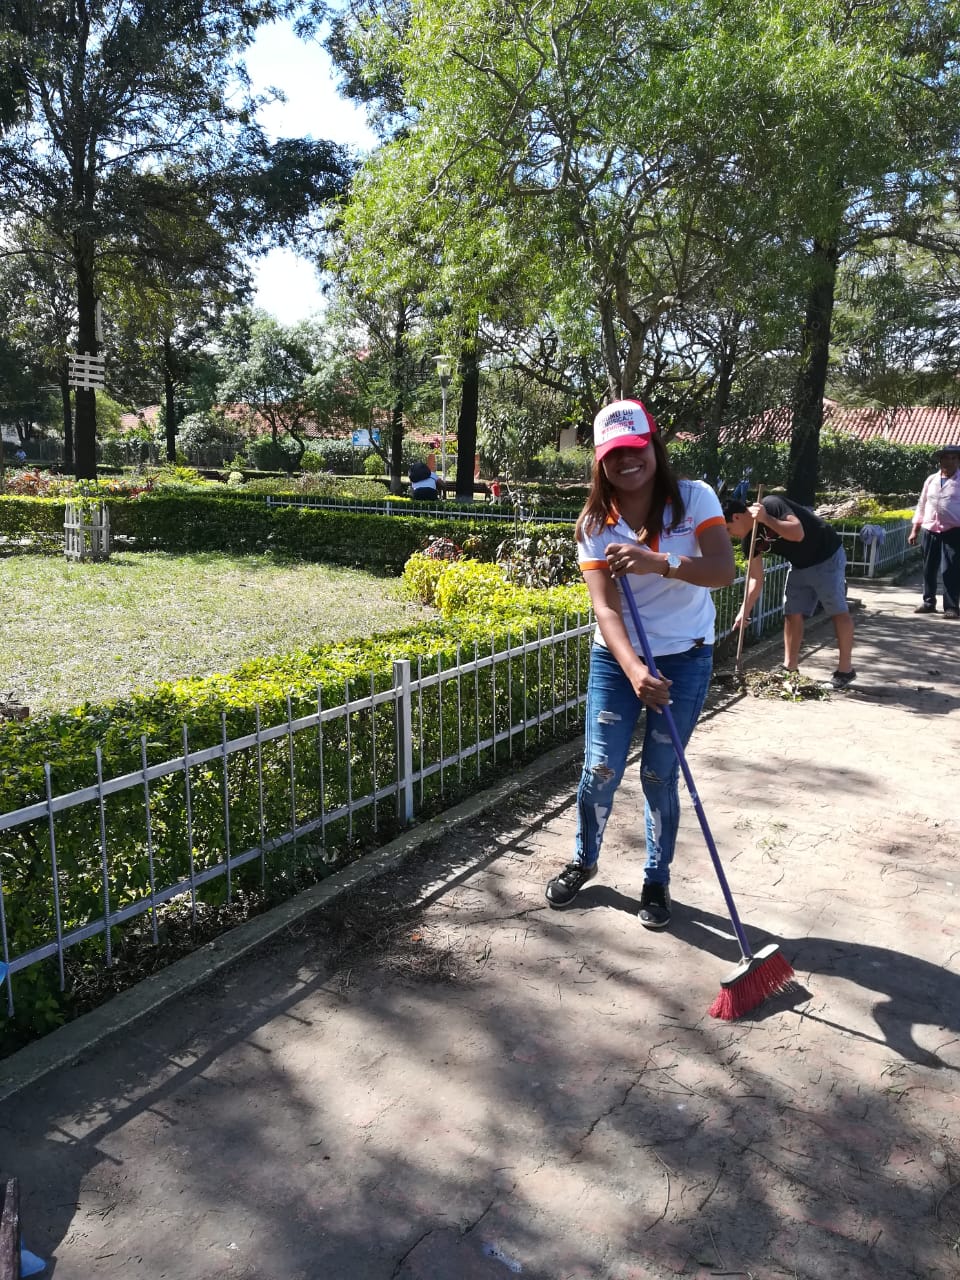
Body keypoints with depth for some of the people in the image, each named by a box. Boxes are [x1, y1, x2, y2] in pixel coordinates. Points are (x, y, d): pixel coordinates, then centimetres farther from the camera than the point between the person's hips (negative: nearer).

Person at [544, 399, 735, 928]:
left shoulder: (695, 498, -9)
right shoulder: (595, 523, -8)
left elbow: (724, 570, -23)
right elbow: (606, 607, -18)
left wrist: (659, 562, -39)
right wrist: (635, 673, -34)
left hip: (685, 659, -1)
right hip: (616, 660, 1)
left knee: (659, 774, 5)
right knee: (600, 770, 3)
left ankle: (656, 881, 28)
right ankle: (583, 861, 32)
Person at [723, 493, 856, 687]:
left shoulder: (772, 505, -25)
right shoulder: (749, 539, -3)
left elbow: (798, 534, -37)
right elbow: (755, 578, -1)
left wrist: (765, 519, -39)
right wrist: (744, 611, -7)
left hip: (827, 557, -8)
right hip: (800, 565, 8)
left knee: (837, 611, -3)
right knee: (792, 614, 5)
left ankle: (845, 669, 2)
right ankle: (789, 668, 12)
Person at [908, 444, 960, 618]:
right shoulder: (931, 480, 11)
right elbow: (922, 506, 15)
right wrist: (914, 530, 11)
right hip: (930, 531, 4)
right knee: (929, 569, 11)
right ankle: (929, 602, 23)